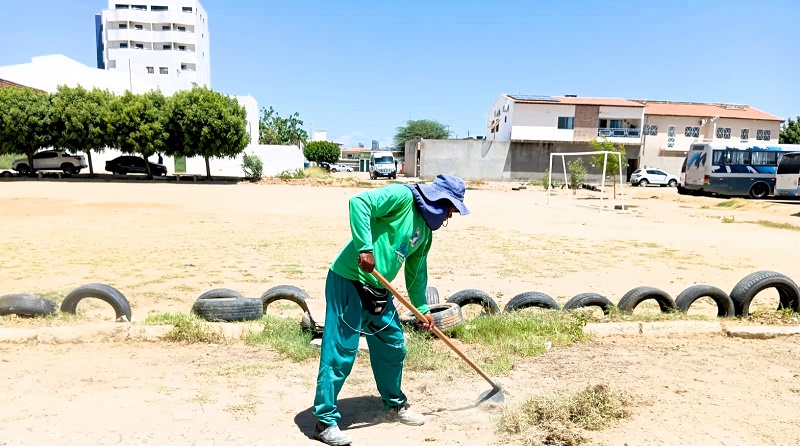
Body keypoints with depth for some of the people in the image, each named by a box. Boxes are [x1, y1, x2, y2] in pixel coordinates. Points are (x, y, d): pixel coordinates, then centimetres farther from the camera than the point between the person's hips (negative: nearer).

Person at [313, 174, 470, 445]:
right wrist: (365, 247, -28)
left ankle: (394, 405, 37)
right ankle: (325, 421, 11)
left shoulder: (425, 230, 15)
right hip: (349, 281, -9)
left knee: (393, 347, 17)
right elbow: (359, 202, -24)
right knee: (340, 353, -3)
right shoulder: (402, 195, -11)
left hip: (378, 290, 9)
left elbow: (416, 272, 24)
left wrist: (422, 308, 25)